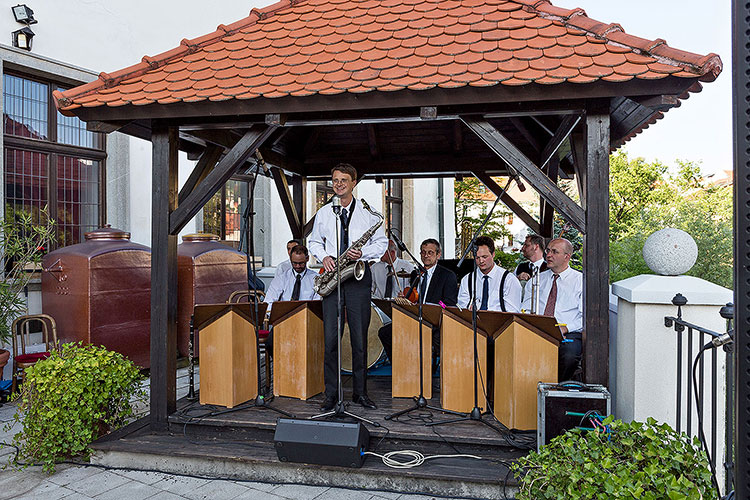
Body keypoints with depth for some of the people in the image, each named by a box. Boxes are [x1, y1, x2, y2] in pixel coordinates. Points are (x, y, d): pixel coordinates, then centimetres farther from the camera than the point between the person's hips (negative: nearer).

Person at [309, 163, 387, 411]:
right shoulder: (324, 213, 11)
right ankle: (331, 394, 10)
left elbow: (381, 242, 7)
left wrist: (363, 253, -11)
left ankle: (360, 392, 15)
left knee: (359, 337, 3)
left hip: (359, 275, -1)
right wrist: (323, 256, -1)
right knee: (330, 338, -1)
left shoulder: (367, 212, 5)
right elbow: (314, 241, 20)